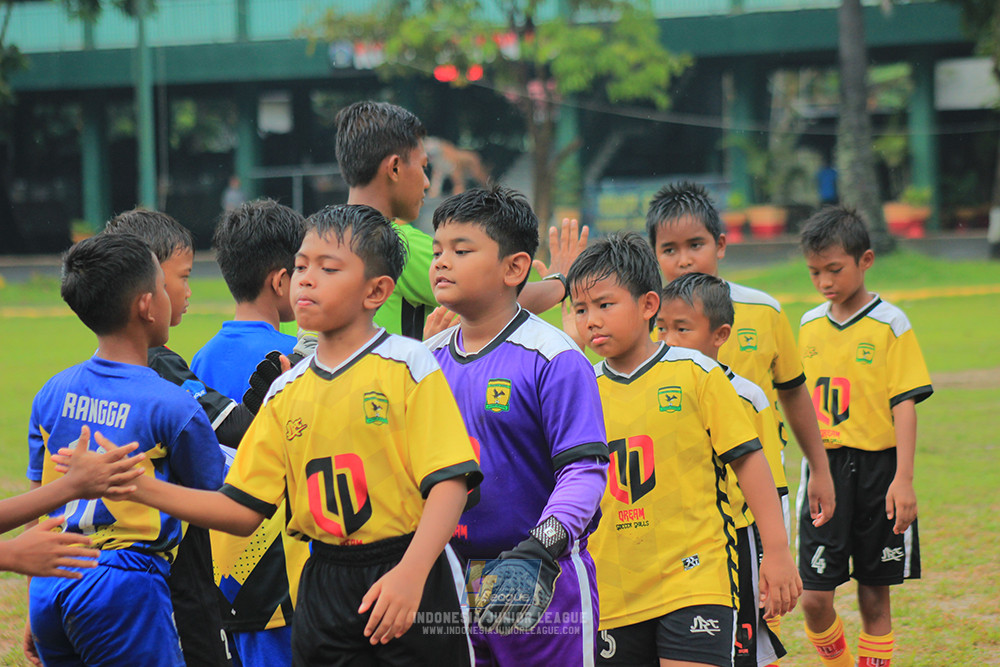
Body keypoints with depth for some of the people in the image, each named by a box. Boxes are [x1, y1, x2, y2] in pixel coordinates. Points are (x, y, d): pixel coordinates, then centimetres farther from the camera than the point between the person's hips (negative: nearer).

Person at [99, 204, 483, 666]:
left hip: (411, 580, -4)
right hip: (324, 588, 4)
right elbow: (244, 510, 8)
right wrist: (139, 487, 0)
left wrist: (410, 573, -25)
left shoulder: (408, 366, -5)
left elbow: (449, 481, -12)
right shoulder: (287, 390, 9)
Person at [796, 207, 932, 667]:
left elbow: (904, 404, -8)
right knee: (814, 598, -5)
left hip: (876, 465, -3)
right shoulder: (809, 325, 8)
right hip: (825, 470, 3)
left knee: (874, 596, 4)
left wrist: (903, 479, -15)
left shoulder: (889, 325, -6)